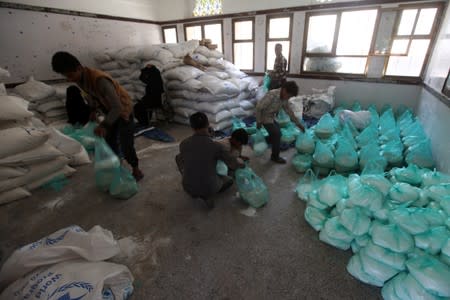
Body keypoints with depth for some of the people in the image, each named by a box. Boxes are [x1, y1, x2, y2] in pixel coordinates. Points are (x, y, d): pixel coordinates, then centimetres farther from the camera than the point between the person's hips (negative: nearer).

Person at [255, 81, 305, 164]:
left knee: (276, 134, 16)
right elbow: (259, 107, -27)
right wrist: (258, 121, -18)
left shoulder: (284, 98, -6)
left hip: (271, 117, 8)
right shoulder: (272, 95, -32)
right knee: (277, 135, -7)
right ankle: (275, 157, 9)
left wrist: (298, 123, 6)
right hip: (265, 117, -8)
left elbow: (289, 110, 5)